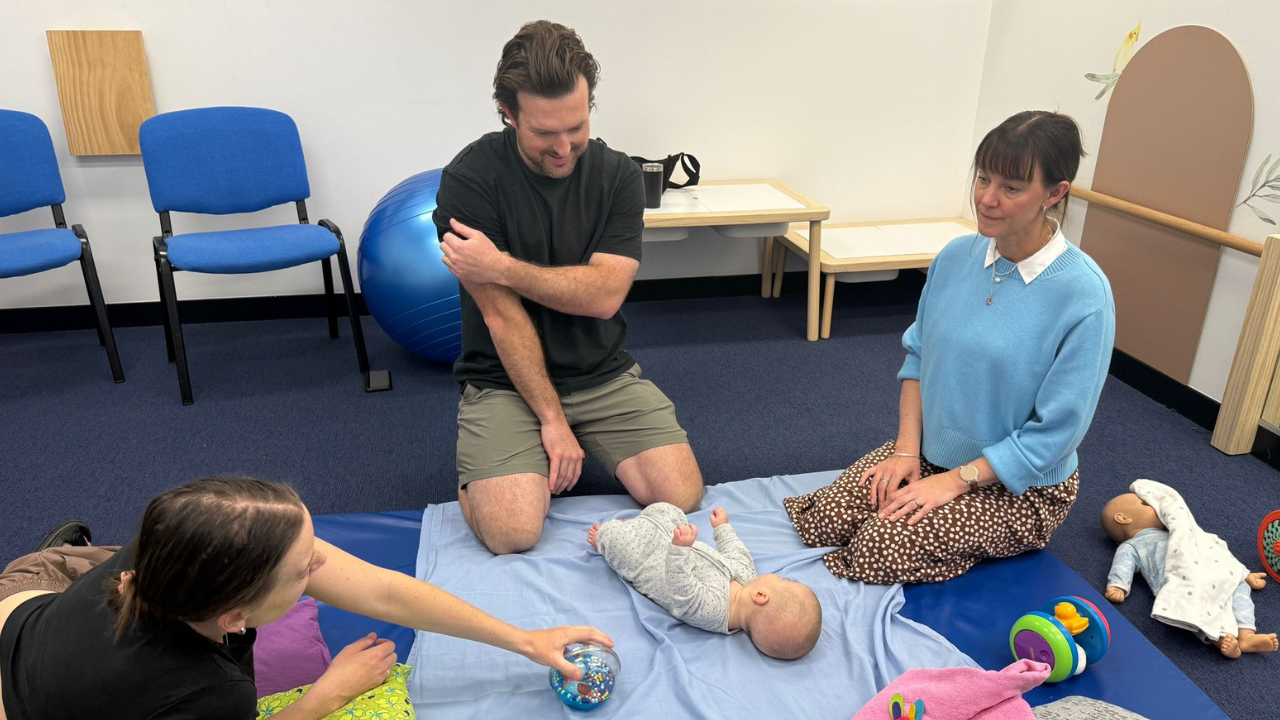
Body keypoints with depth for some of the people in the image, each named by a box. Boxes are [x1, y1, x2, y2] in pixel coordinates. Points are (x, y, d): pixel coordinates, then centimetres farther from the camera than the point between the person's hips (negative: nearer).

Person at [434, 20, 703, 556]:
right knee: (511, 533, -23)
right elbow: (502, 315, -15)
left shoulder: (618, 175, -3)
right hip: (506, 381, -3)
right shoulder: (469, 180, -13)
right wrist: (552, 418, -14)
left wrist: (500, 266, -19)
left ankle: (580, 452, 16)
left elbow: (604, 294, -13)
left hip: (605, 375, 3)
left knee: (681, 497, -12)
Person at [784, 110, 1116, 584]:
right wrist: (908, 448, -7)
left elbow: (1055, 433, -20)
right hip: (932, 450, 5)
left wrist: (954, 481, -20)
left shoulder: (1083, 294, -23)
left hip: (1020, 486, -4)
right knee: (827, 520, -10)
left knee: (880, 548, -18)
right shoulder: (956, 256, -5)